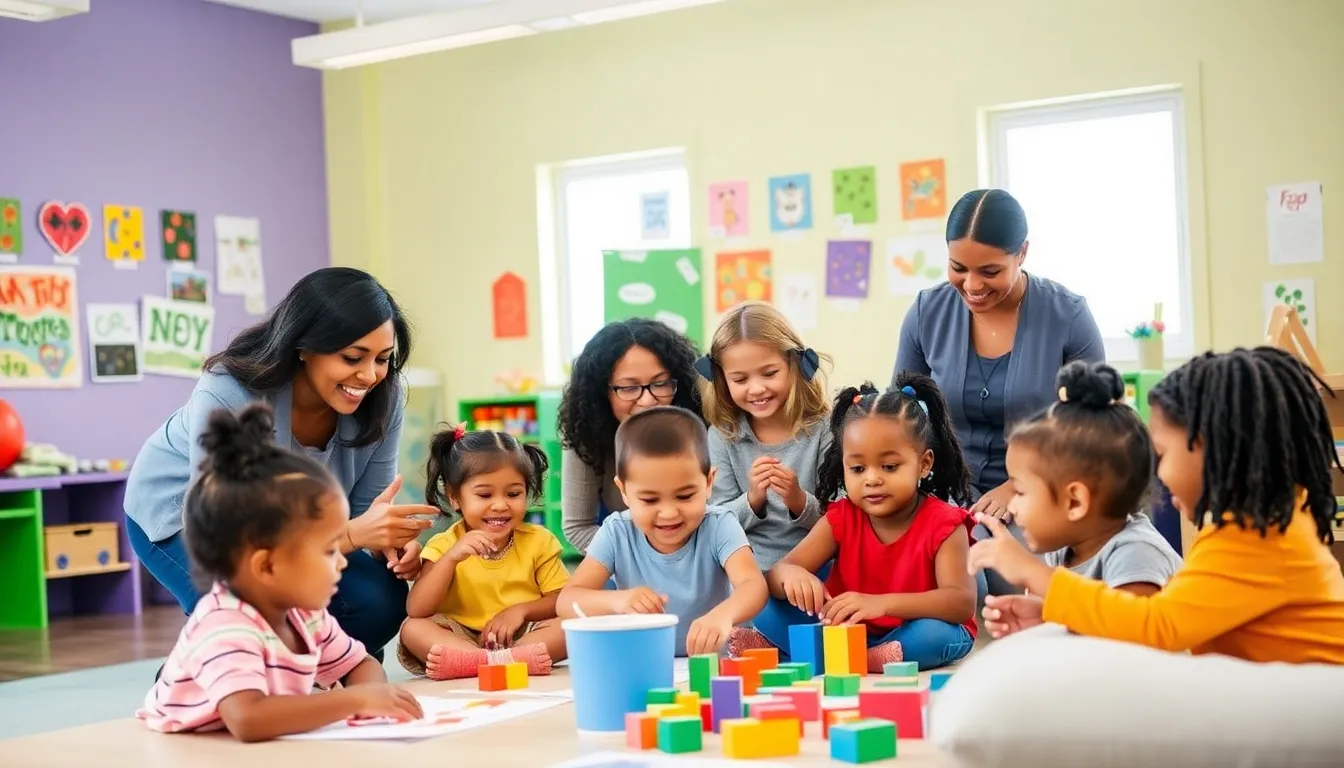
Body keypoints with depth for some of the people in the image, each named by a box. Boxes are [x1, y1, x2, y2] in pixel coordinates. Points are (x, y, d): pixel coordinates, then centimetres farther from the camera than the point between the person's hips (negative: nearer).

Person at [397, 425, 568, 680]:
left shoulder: (539, 541, 2)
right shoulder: (445, 546, -2)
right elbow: (416, 611, -15)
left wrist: (521, 609, -18)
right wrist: (451, 557, -26)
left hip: (526, 636, 1)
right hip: (461, 637, -1)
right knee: (413, 628, -25)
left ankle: (461, 662, -37)